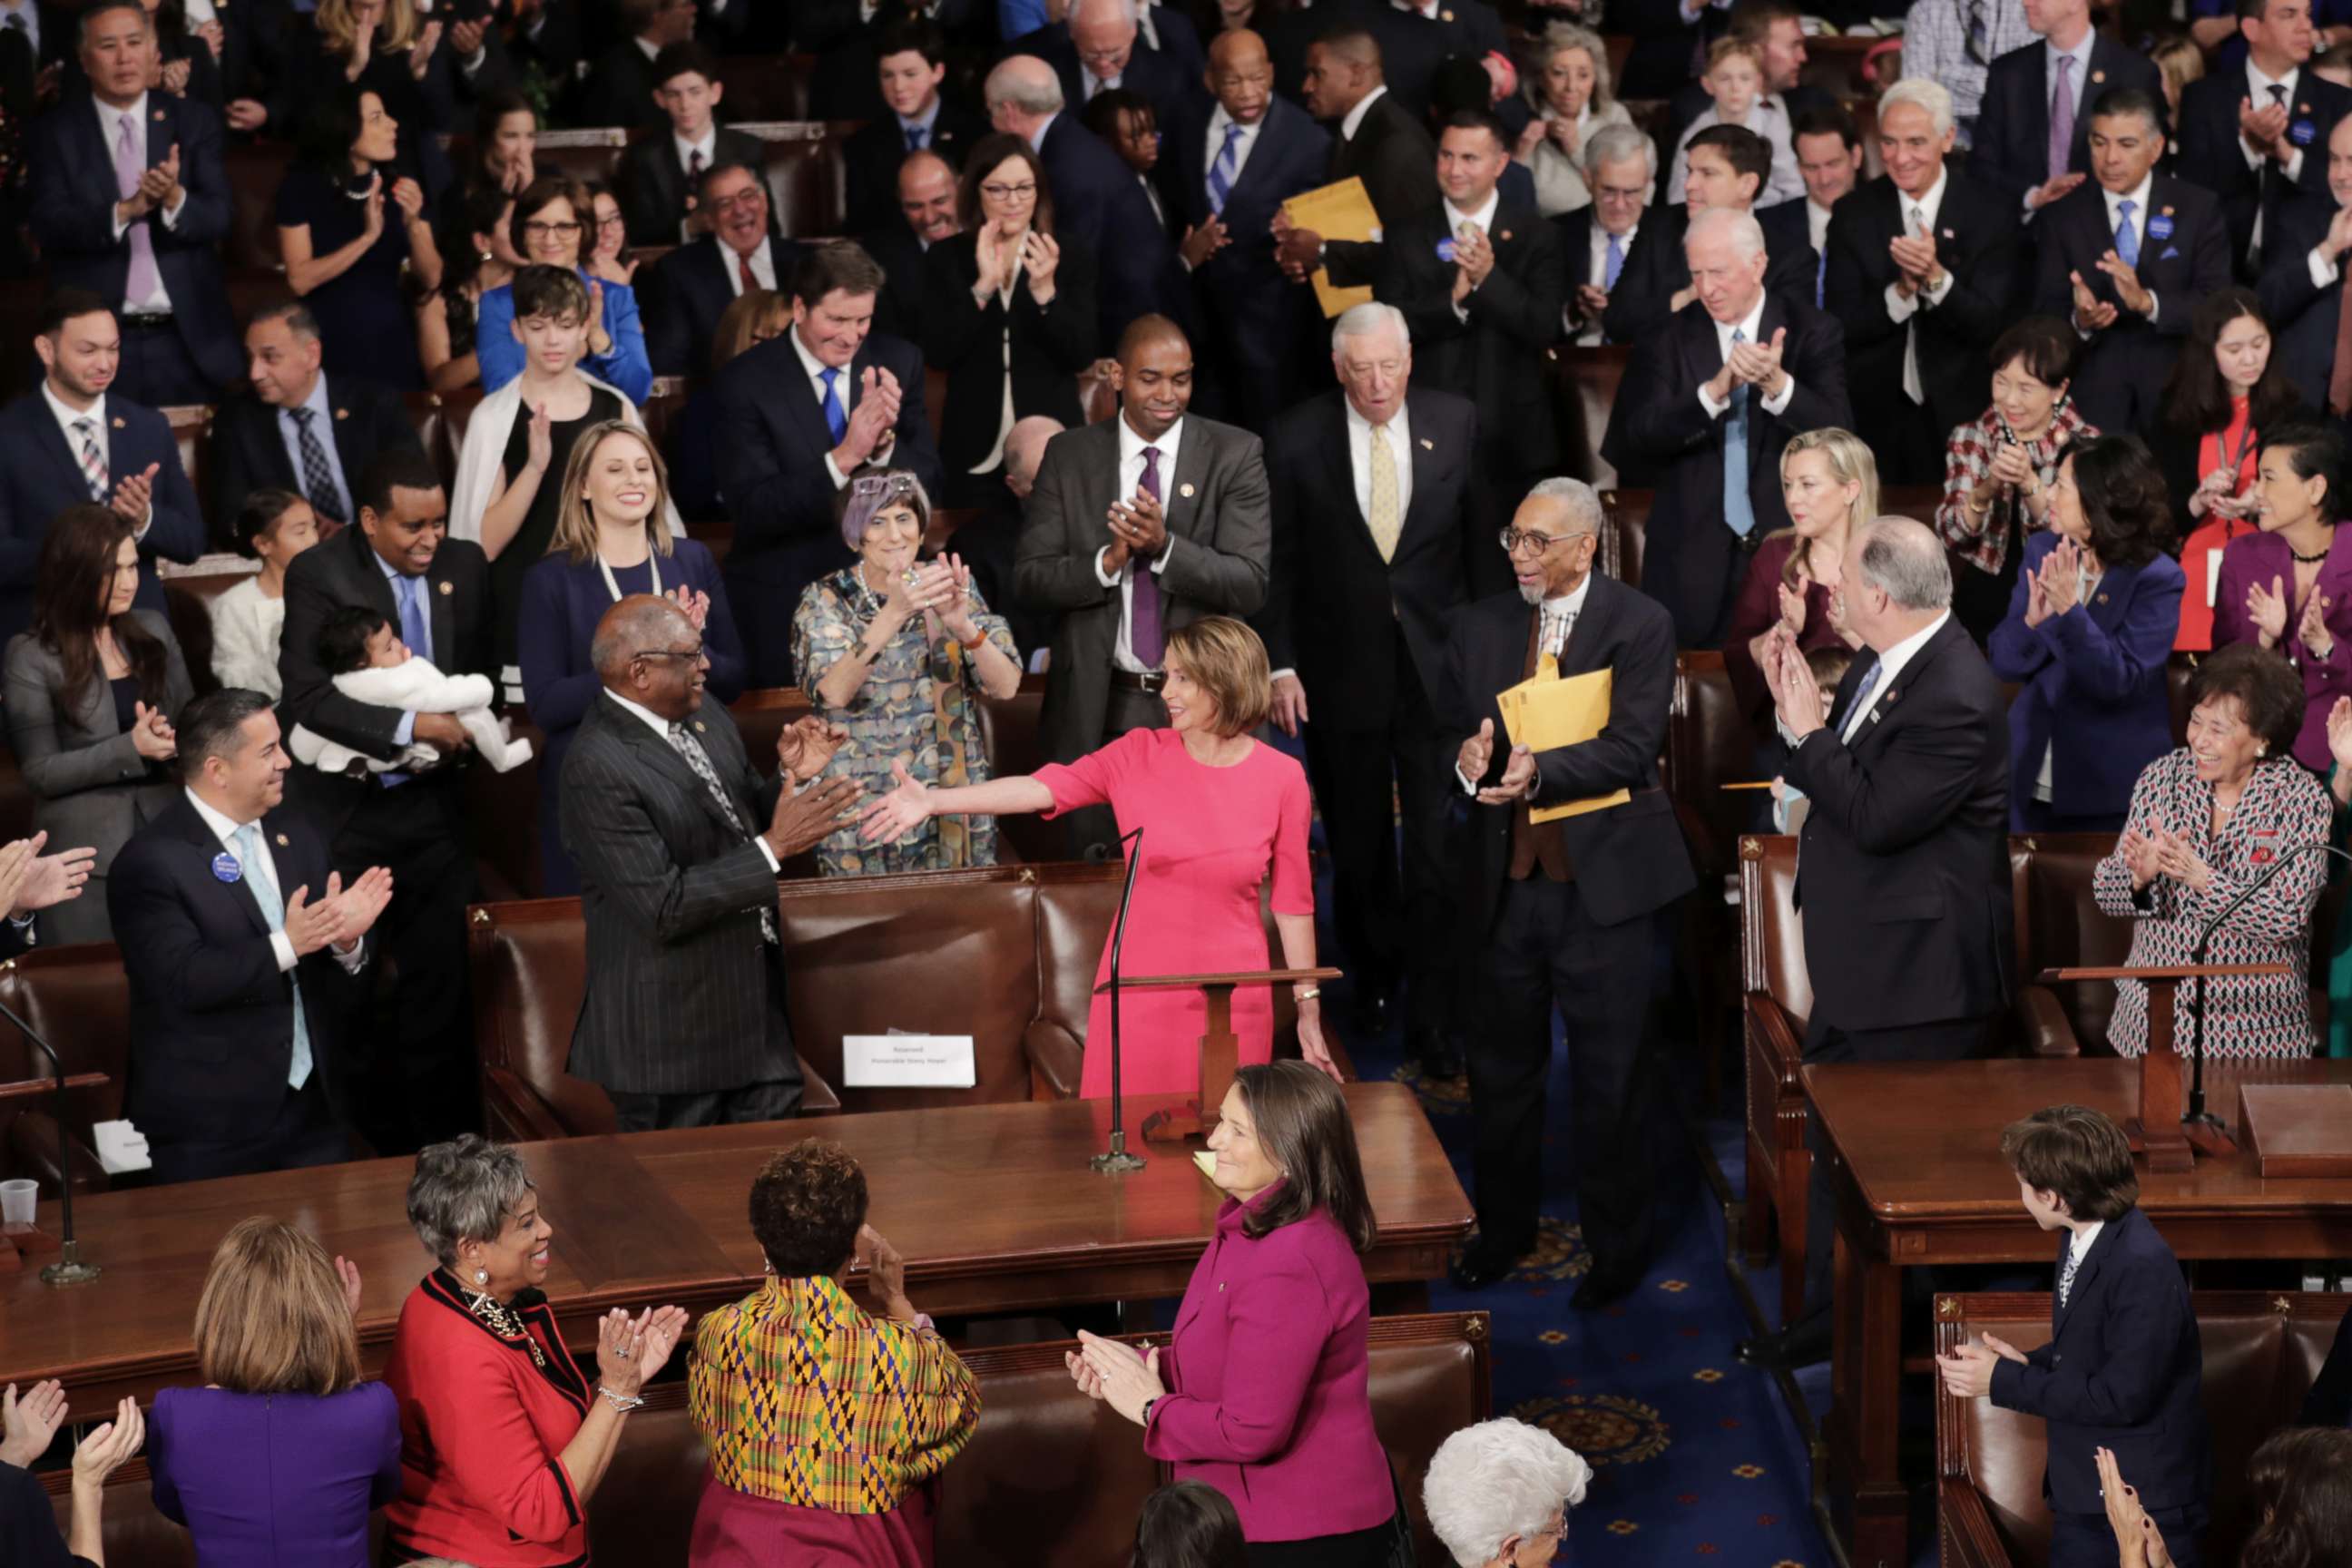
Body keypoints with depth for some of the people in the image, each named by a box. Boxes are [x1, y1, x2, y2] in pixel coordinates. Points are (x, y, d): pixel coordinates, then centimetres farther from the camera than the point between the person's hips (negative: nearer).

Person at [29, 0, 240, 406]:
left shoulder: (194, 121, 4)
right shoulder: (56, 132, 1)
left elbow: (220, 217, -3)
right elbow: (49, 225, -9)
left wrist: (175, 200, -25)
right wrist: (124, 211, -25)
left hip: (189, 337, 1)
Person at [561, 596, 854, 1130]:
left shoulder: (706, 719, 5)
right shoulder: (597, 768, -22)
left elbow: (746, 821, 17)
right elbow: (663, 908, -25)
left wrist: (792, 779, -5)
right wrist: (775, 846, -25)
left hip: (755, 1001, 8)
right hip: (670, 1031, -8)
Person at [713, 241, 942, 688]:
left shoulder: (898, 363, -1)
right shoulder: (746, 383, -12)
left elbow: (927, 480, -2)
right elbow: (751, 510, -19)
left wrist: (884, 442, -24)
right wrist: (844, 457, -31)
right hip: (781, 598, -3)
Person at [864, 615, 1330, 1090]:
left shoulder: (1282, 778, -3)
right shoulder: (1138, 755, -2)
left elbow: (1293, 900, 1)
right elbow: (1041, 787, -12)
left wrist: (1309, 1007, 2)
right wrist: (934, 800, -24)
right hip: (1139, 990, 1)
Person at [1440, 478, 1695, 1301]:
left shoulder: (1640, 625, -6)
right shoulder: (1479, 627, 8)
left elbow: (1633, 748, -16)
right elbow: (1453, 733, 5)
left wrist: (1540, 769, -30)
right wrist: (1467, 758, -19)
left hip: (1600, 883, -4)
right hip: (1504, 879, 4)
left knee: (1611, 1076, 5)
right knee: (1502, 1064, 14)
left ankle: (1617, 1246, 19)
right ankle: (1503, 1228, 30)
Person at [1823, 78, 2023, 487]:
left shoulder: (1989, 216, -6)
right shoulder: (1854, 215, -1)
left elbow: (1988, 326, -11)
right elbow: (1844, 324, -6)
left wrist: (1935, 277, -28)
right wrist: (1902, 291, -23)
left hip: (1959, 417, -1)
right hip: (1876, 418, 1)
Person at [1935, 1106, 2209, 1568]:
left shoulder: (2142, 1267, -26)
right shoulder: (2083, 1239, 2)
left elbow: (2121, 1396, -25)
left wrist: (2005, 1381, -17)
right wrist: (2028, 1364, -4)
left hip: (2146, 1500, -9)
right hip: (2083, 1495, 9)